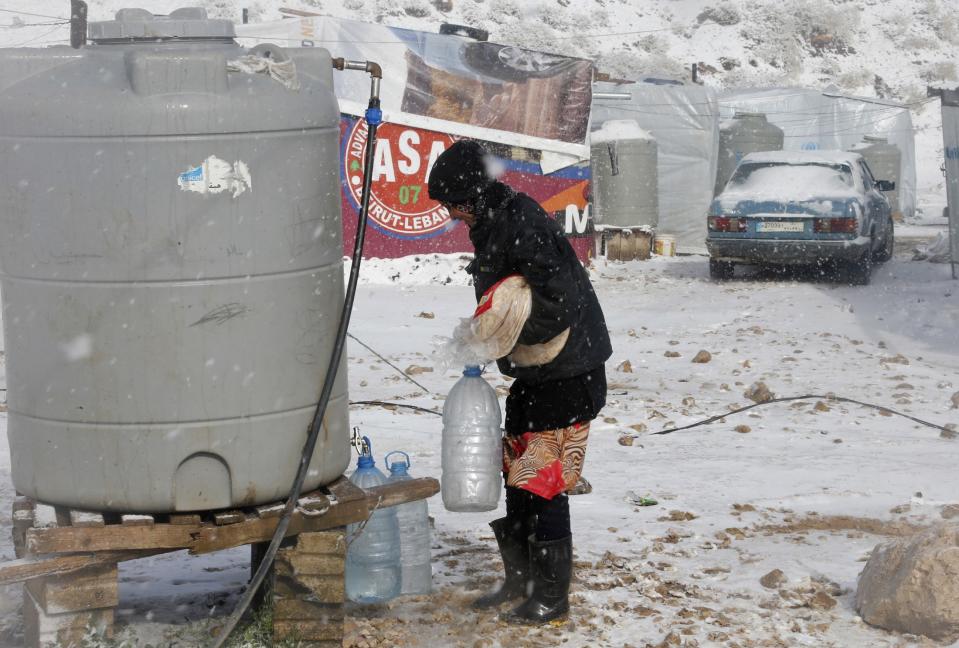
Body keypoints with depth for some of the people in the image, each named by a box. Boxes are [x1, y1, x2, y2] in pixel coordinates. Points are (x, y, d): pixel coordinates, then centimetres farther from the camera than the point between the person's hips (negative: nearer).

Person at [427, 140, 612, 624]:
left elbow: (559, 302, -28)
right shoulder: (493, 225, 10)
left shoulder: (522, 225, -21)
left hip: (568, 375, -10)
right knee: (517, 476, 16)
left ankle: (552, 596, 5)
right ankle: (521, 580, 29)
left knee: (542, 483, -6)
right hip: (534, 374, 10)